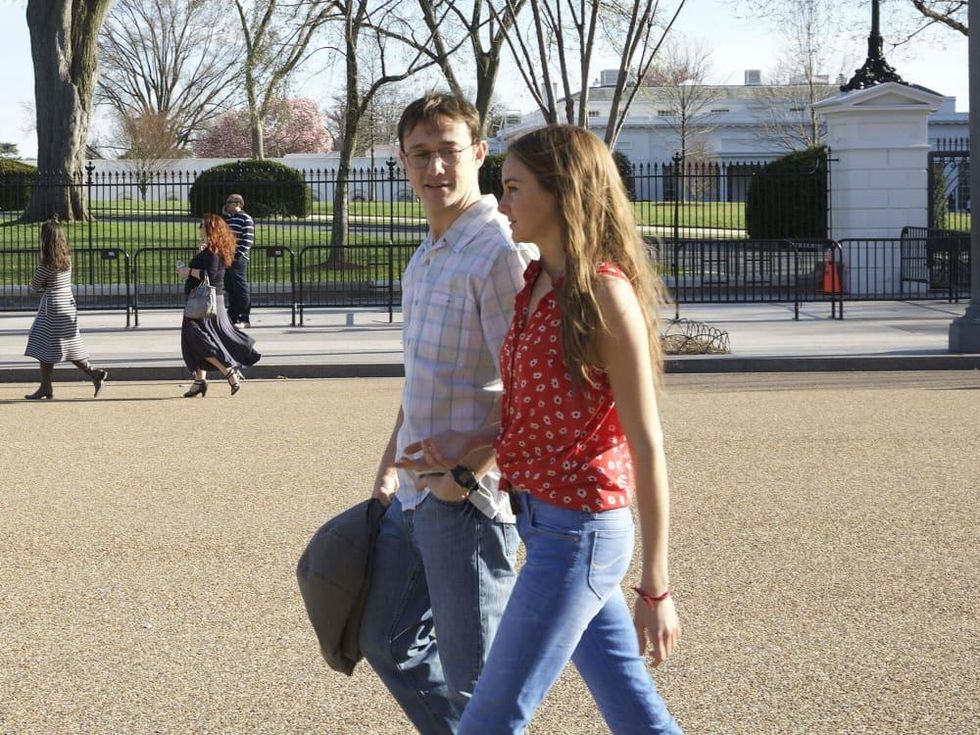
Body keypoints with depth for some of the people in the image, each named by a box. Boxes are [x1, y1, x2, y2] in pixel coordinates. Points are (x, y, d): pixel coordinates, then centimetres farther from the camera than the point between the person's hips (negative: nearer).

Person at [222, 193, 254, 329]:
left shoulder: (245, 219, -7)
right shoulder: (228, 218, 19)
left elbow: (248, 239, -14)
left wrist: (239, 255, -19)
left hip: (238, 259, -9)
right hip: (227, 258, 9)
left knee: (241, 288, -7)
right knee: (230, 289, 11)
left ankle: (245, 319, -6)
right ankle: (233, 317, 17)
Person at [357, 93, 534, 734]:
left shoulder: (501, 253, -16)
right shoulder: (424, 260, 13)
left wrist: (463, 472, -21)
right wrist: (390, 467, 23)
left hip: (469, 498, -10)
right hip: (415, 495, 10)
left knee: (476, 681, -1)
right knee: (388, 642, 21)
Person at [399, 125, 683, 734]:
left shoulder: (604, 292, -16)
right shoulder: (538, 285, 10)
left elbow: (646, 445, -16)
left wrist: (656, 587, -16)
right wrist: (468, 444, 0)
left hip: (578, 533, -9)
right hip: (548, 522, 9)